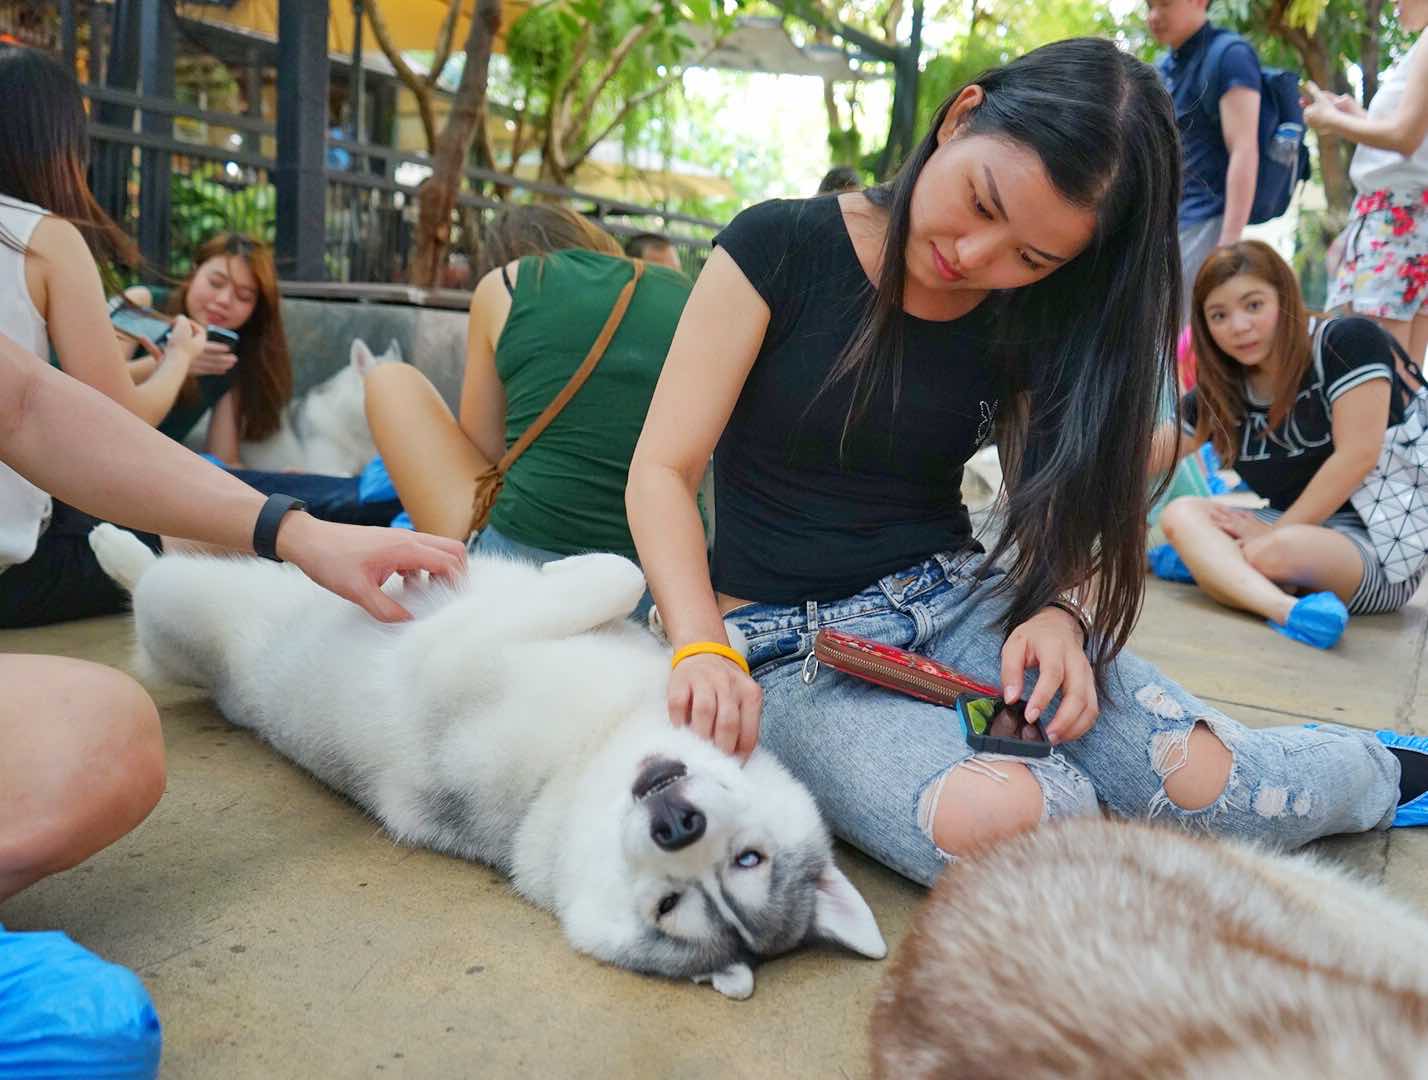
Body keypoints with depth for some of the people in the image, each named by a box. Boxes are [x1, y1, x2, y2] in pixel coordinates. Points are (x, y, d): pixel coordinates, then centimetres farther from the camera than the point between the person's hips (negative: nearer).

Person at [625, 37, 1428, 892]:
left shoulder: (1027, 323, 2)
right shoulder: (779, 250, -9)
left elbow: (1056, 514, 4)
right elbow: (664, 473, -11)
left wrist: (1057, 612, -19)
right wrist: (703, 651, -25)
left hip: (960, 600, 3)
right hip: (788, 646, -3)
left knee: (1201, 788, -21)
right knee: (1008, 822, -32)